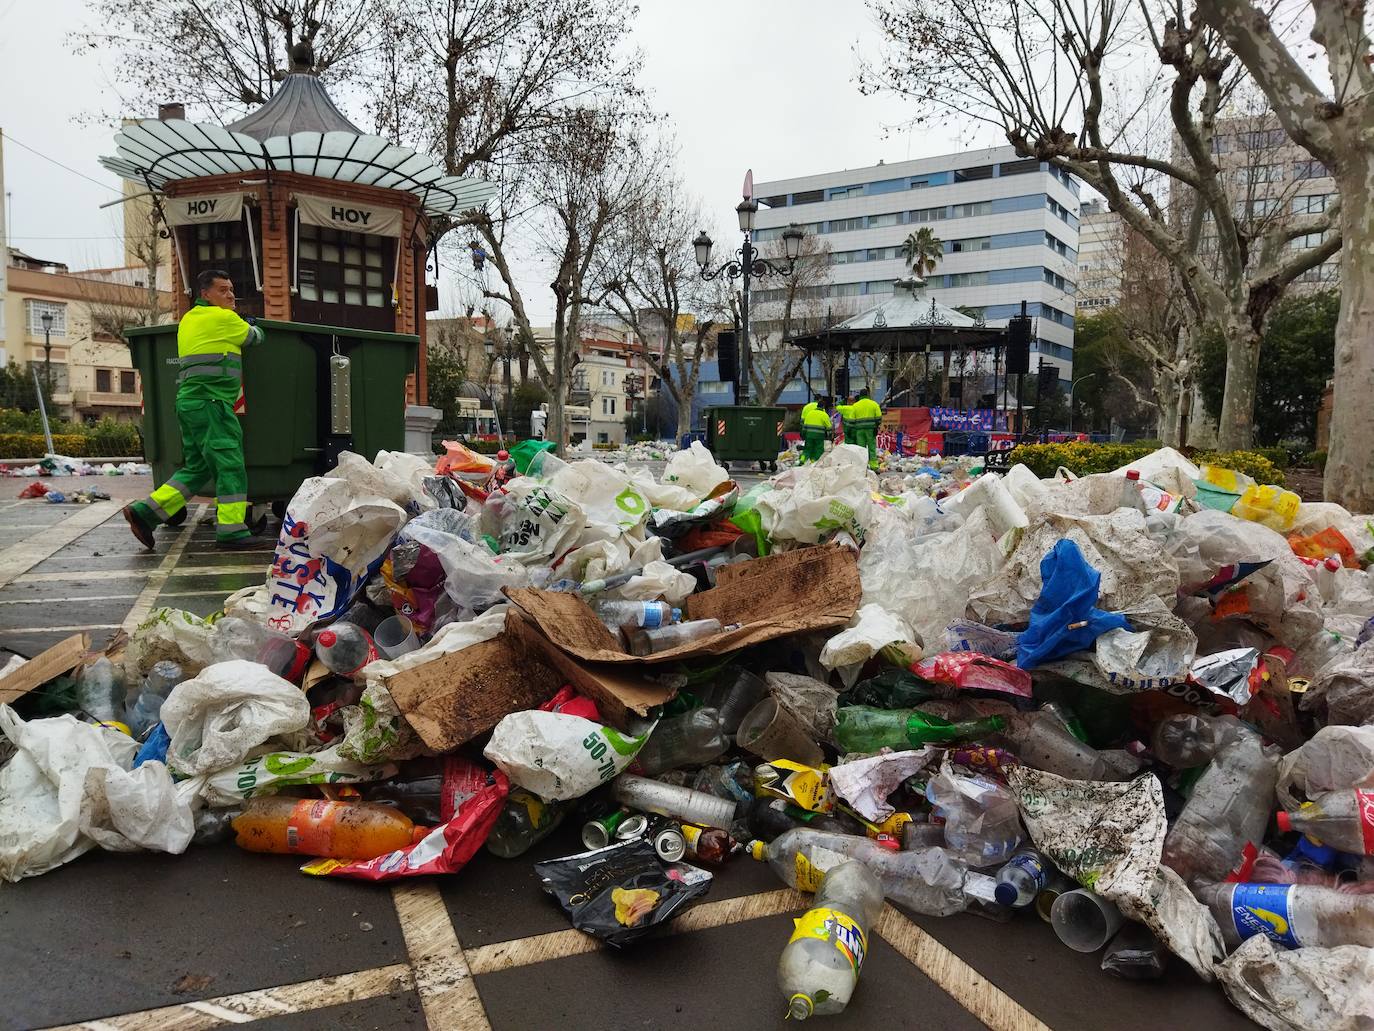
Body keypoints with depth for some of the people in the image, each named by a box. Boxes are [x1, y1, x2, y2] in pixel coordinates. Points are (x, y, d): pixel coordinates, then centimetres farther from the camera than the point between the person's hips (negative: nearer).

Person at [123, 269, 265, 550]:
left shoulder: (189, 319, 21)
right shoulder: (223, 318, -5)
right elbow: (253, 336, 10)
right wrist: (256, 331, 32)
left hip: (190, 401, 9)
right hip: (209, 402, -9)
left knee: (197, 468, 12)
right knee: (230, 465, -9)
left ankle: (145, 513, 8)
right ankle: (231, 531, -11)